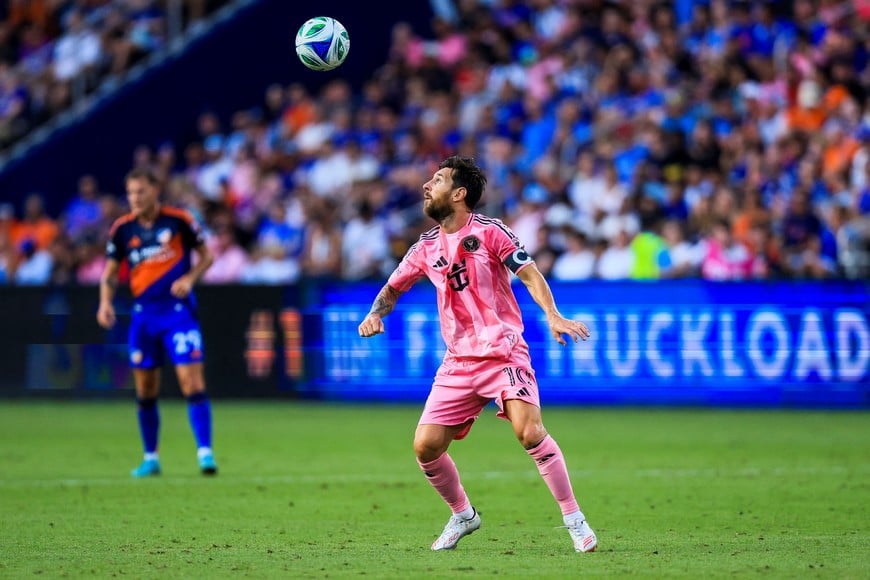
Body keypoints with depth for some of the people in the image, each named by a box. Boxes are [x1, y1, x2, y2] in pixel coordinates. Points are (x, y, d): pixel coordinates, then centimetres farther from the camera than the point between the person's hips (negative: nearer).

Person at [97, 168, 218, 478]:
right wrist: (105, 303, -8)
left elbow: (206, 255, 4)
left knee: (192, 383, -13)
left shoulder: (178, 220, -5)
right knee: (145, 391, 7)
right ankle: (150, 458, 20)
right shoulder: (122, 229, 3)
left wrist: (189, 278, -14)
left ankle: (205, 452, -13)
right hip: (143, 314, 4)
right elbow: (110, 273, 9)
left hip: (178, 310, -4)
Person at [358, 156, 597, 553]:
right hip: (458, 363, 5)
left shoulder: (489, 231, -5)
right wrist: (375, 313, 2)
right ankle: (462, 515, 20)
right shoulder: (426, 247, 10)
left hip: (504, 354, -5)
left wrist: (553, 316, -26)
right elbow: (394, 287, 24)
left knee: (530, 432, -24)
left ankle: (574, 519, -12)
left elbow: (530, 274, -10)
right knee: (425, 446, -5)